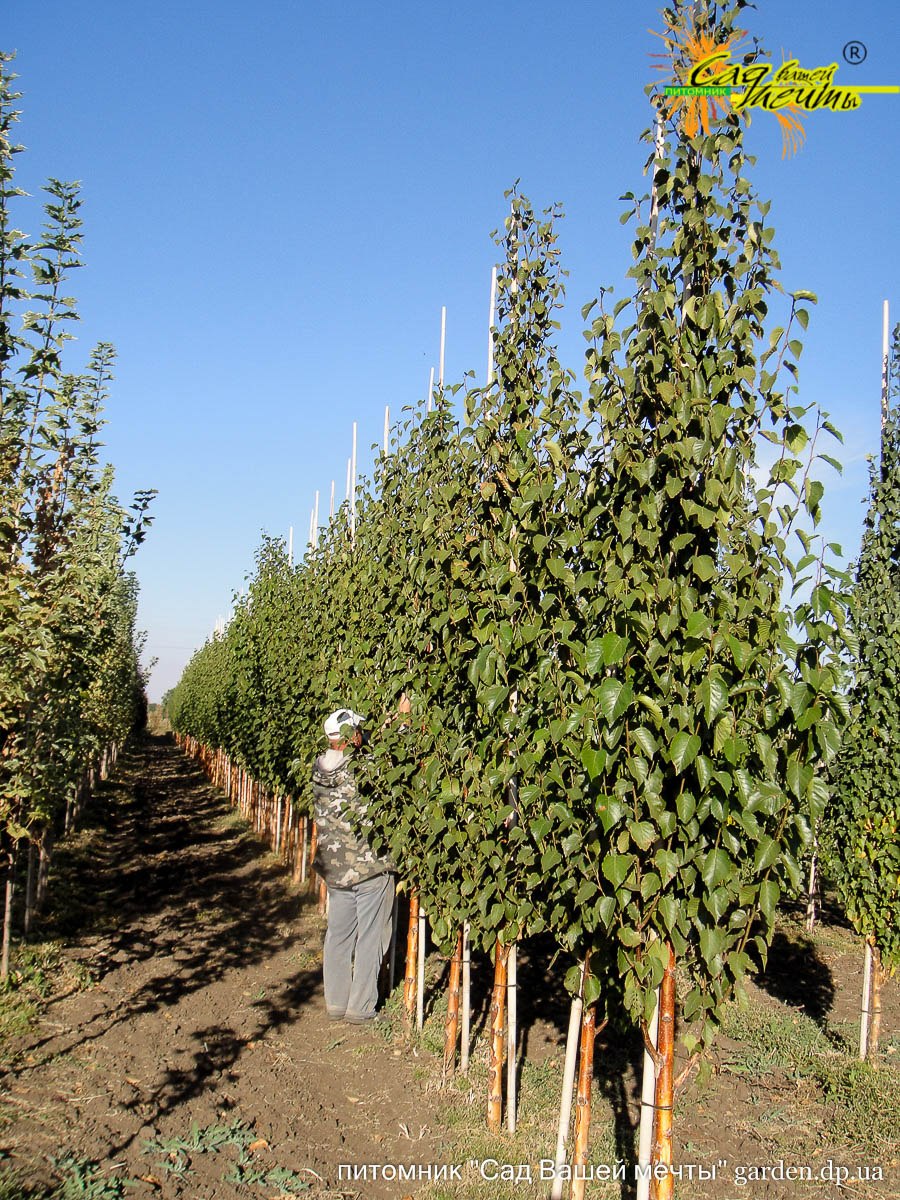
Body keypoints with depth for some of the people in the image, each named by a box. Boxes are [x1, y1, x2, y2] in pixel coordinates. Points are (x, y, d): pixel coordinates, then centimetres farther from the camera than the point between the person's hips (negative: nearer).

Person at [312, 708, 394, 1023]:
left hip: (334, 868, 6)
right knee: (369, 938, 7)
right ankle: (361, 1008, 14)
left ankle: (336, 1002, 25)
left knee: (338, 934, 16)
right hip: (370, 867, -6)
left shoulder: (319, 770, -1)